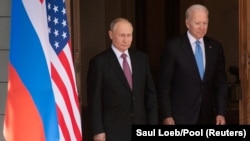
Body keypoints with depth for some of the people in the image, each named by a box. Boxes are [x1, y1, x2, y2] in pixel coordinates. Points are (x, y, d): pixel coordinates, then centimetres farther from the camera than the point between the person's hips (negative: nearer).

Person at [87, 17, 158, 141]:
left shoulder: (141, 58, 8)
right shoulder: (99, 62, -5)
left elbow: (150, 93, 11)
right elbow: (94, 100, -6)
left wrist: (152, 124, 5)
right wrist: (97, 131, -10)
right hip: (113, 130, -4)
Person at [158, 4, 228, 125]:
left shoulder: (215, 47, 8)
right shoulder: (173, 46, -4)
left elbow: (220, 82, 10)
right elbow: (164, 84, -4)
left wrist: (221, 113, 2)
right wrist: (166, 115, -9)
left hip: (207, 116, 4)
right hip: (181, 117, -4)